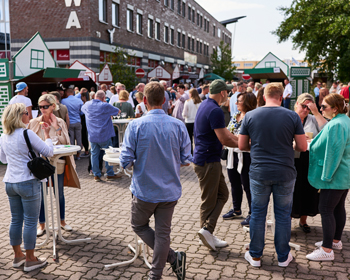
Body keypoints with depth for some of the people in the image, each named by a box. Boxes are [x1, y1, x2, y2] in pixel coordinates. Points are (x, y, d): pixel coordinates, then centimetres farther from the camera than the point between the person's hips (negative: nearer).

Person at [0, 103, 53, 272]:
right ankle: (30, 260, 11)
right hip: (28, 182, -7)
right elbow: (49, 152, -10)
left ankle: (18, 256, 27)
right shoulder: (27, 134, -15)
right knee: (30, 221, 2)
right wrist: (47, 135, 4)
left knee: (16, 220, 15)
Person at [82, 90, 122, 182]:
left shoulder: (87, 105, 4)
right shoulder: (105, 106, -11)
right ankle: (110, 174, 13)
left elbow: (82, 109, 29)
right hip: (104, 135, -4)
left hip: (92, 135, 4)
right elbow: (118, 111, 3)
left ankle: (96, 175, 12)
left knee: (94, 154, 10)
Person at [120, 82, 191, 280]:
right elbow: (186, 160, -2)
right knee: (163, 232, 13)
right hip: (170, 190, 3)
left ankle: (173, 257, 8)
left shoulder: (136, 125, -14)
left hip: (145, 190, -2)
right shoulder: (178, 126, -7)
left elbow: (126, 161, -13)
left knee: (139, 226, 20)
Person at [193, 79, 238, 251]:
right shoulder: (215, 111, -19)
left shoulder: (205, 105, 13)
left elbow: (223, 132, 19)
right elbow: (224, 140, -21)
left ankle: (207, 232, 17)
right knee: (209, 201, 0)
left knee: (222, 195, 15)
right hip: (208, 161, -10)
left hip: (207, 159, 10)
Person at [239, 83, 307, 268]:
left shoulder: (250, 116, -4)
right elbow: (303, 147, -2)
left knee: (257, 214, 13)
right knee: (283, 216, 13)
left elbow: (242, 146, 1)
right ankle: (283, 256, 26)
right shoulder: (292, 116, -6)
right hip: (285, 174, 0)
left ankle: (255, 256, 24)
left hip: (259, 174, 0)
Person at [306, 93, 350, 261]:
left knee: (326, 210, -5)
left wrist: (325, 177, -19)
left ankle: (327, 250, -1)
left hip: (335, 176, -10)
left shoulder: (336, 125, -21)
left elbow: (333, 153, -23)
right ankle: (336, 241, 32)